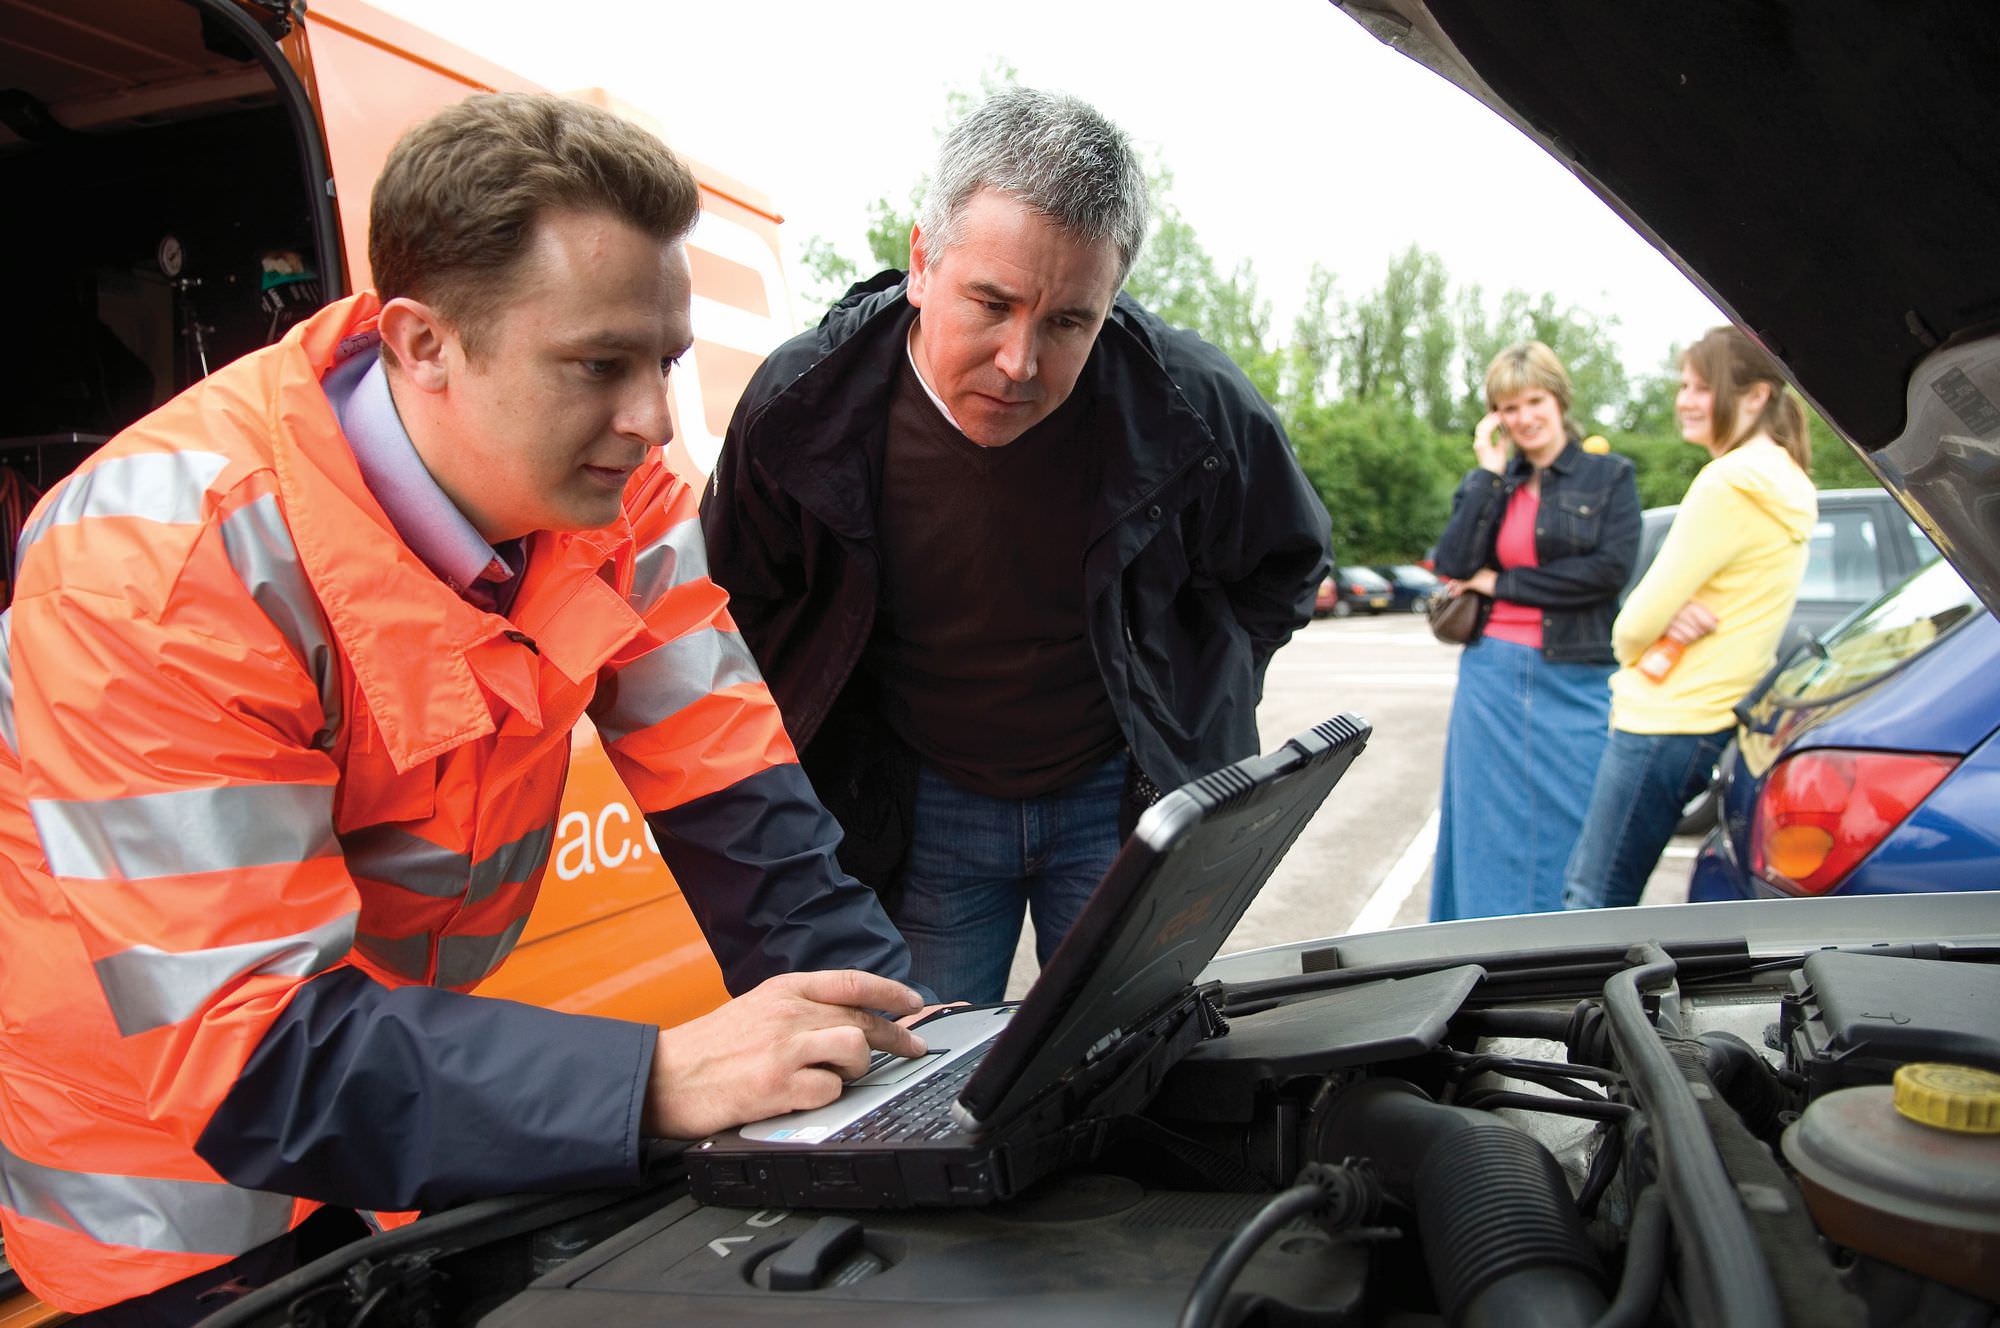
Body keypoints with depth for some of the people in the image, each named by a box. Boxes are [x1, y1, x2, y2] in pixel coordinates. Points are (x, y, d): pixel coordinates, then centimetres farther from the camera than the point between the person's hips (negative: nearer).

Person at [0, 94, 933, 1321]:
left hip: (410, 1052, 5)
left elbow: (735, 795, -13)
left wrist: (885, 1025, -26)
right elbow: (250, 1049, -35)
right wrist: (658, 1079, -43)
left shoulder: (615, 497, -16)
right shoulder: (165, 566, -33)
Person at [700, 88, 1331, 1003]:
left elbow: (1285, 567, 4)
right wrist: (837, 775, 0)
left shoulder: (1190, 404, -18)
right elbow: (737, 614, 2)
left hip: (1122, 799, 0)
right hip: (913, 810, 1)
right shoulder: (804, 404, -17)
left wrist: (1187, 719, -2)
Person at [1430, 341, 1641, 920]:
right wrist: (1490, 472, -5)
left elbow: (1611, 568, -10)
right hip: (1491, 678, 3)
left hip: (1575, 683, -2)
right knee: (1491, 835, 6)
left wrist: (1500, 582, -6)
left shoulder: (1609, 476, 5)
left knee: (1569, 833, 0)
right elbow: (1453, 567, -4)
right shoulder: (1485, 482, 12)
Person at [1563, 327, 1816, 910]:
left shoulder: (1729, 484, -17)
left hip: (1667, 722, -10)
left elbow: (1639, 619, -14)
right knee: (1583, 884, 17)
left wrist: (1628, 640, 6)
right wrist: (1674, 620, -8)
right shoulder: (1784, 485, 15)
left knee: (1597, 901, -3)